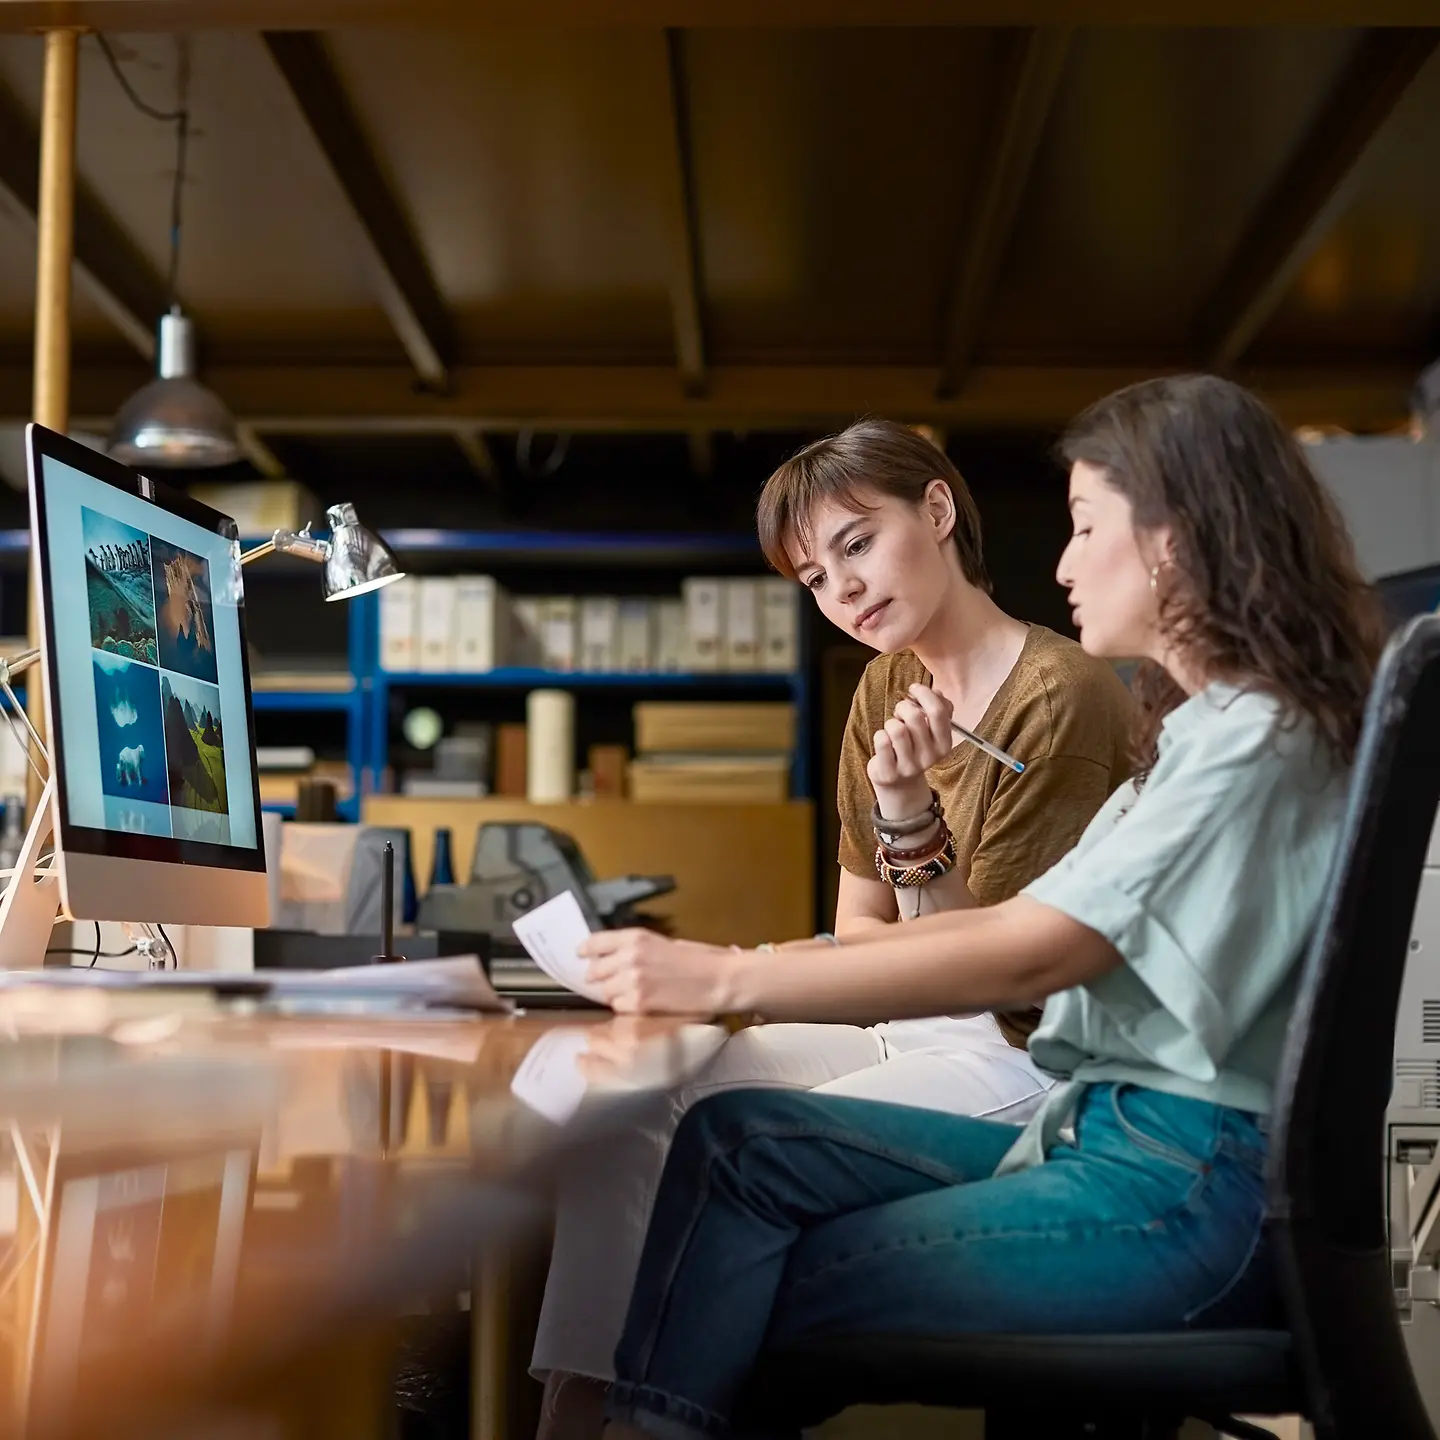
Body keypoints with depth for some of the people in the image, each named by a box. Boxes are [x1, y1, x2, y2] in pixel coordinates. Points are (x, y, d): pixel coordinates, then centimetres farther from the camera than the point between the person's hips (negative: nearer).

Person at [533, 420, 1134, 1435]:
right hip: (913, 1033, 8)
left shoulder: (1064, 695, -16)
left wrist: (909, 813, -27)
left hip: (1032, 1058, -8)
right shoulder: (888, 687, 8)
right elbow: (857, 935, 12)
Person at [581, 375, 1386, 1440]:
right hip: (1103, 1133, 9)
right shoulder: (1215, 725, 17)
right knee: (735, 1138, -5)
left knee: (759, 1294, -7)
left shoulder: (1258, 736, -14)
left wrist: (725, 980, -19)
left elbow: (1025, 956, -20)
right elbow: (1028, 930, 12)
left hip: (1189, 1188, -9)